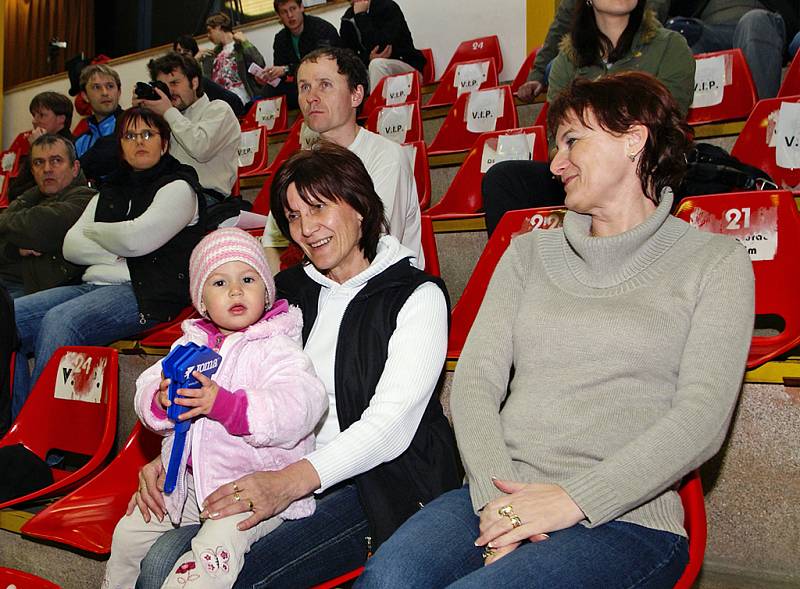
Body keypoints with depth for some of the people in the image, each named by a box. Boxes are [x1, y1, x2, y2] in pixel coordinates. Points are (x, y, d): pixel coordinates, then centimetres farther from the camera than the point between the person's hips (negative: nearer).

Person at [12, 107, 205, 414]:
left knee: (60, 320, -33)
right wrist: (117, 254, -4)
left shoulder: (178, 187, 4)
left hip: (143, 291, -7)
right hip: (93, 285, 7)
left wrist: (94, 231, 7)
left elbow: (136, 238, -12)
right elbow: (70, 247, 13)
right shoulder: (108, 193, 25)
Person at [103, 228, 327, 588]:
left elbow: (301, 406, -28)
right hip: (192, 479, 7)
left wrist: (223, 404, -38)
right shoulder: (191, 344, 6)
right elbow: (146, 388, 3)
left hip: (257, 488, -6)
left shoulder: (278, 349, -13)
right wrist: (161, 401, -22)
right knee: (129, 532, 17)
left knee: (218, 545, -29)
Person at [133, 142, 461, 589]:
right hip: (278, 476, 5)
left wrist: (291, 482, -26)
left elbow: (392, 422, -15)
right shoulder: (289, 292, 14)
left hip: (375, 484, -5)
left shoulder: (417, 296, -4)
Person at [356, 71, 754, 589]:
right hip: (501, 499, 3)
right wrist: (495, 496, -11)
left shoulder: (715, 260, 6)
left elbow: (703, 416, -5)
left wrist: (574, 499, -15)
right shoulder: (530, 253, 17)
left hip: (626, 516, -3)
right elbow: (476, 377, 6)